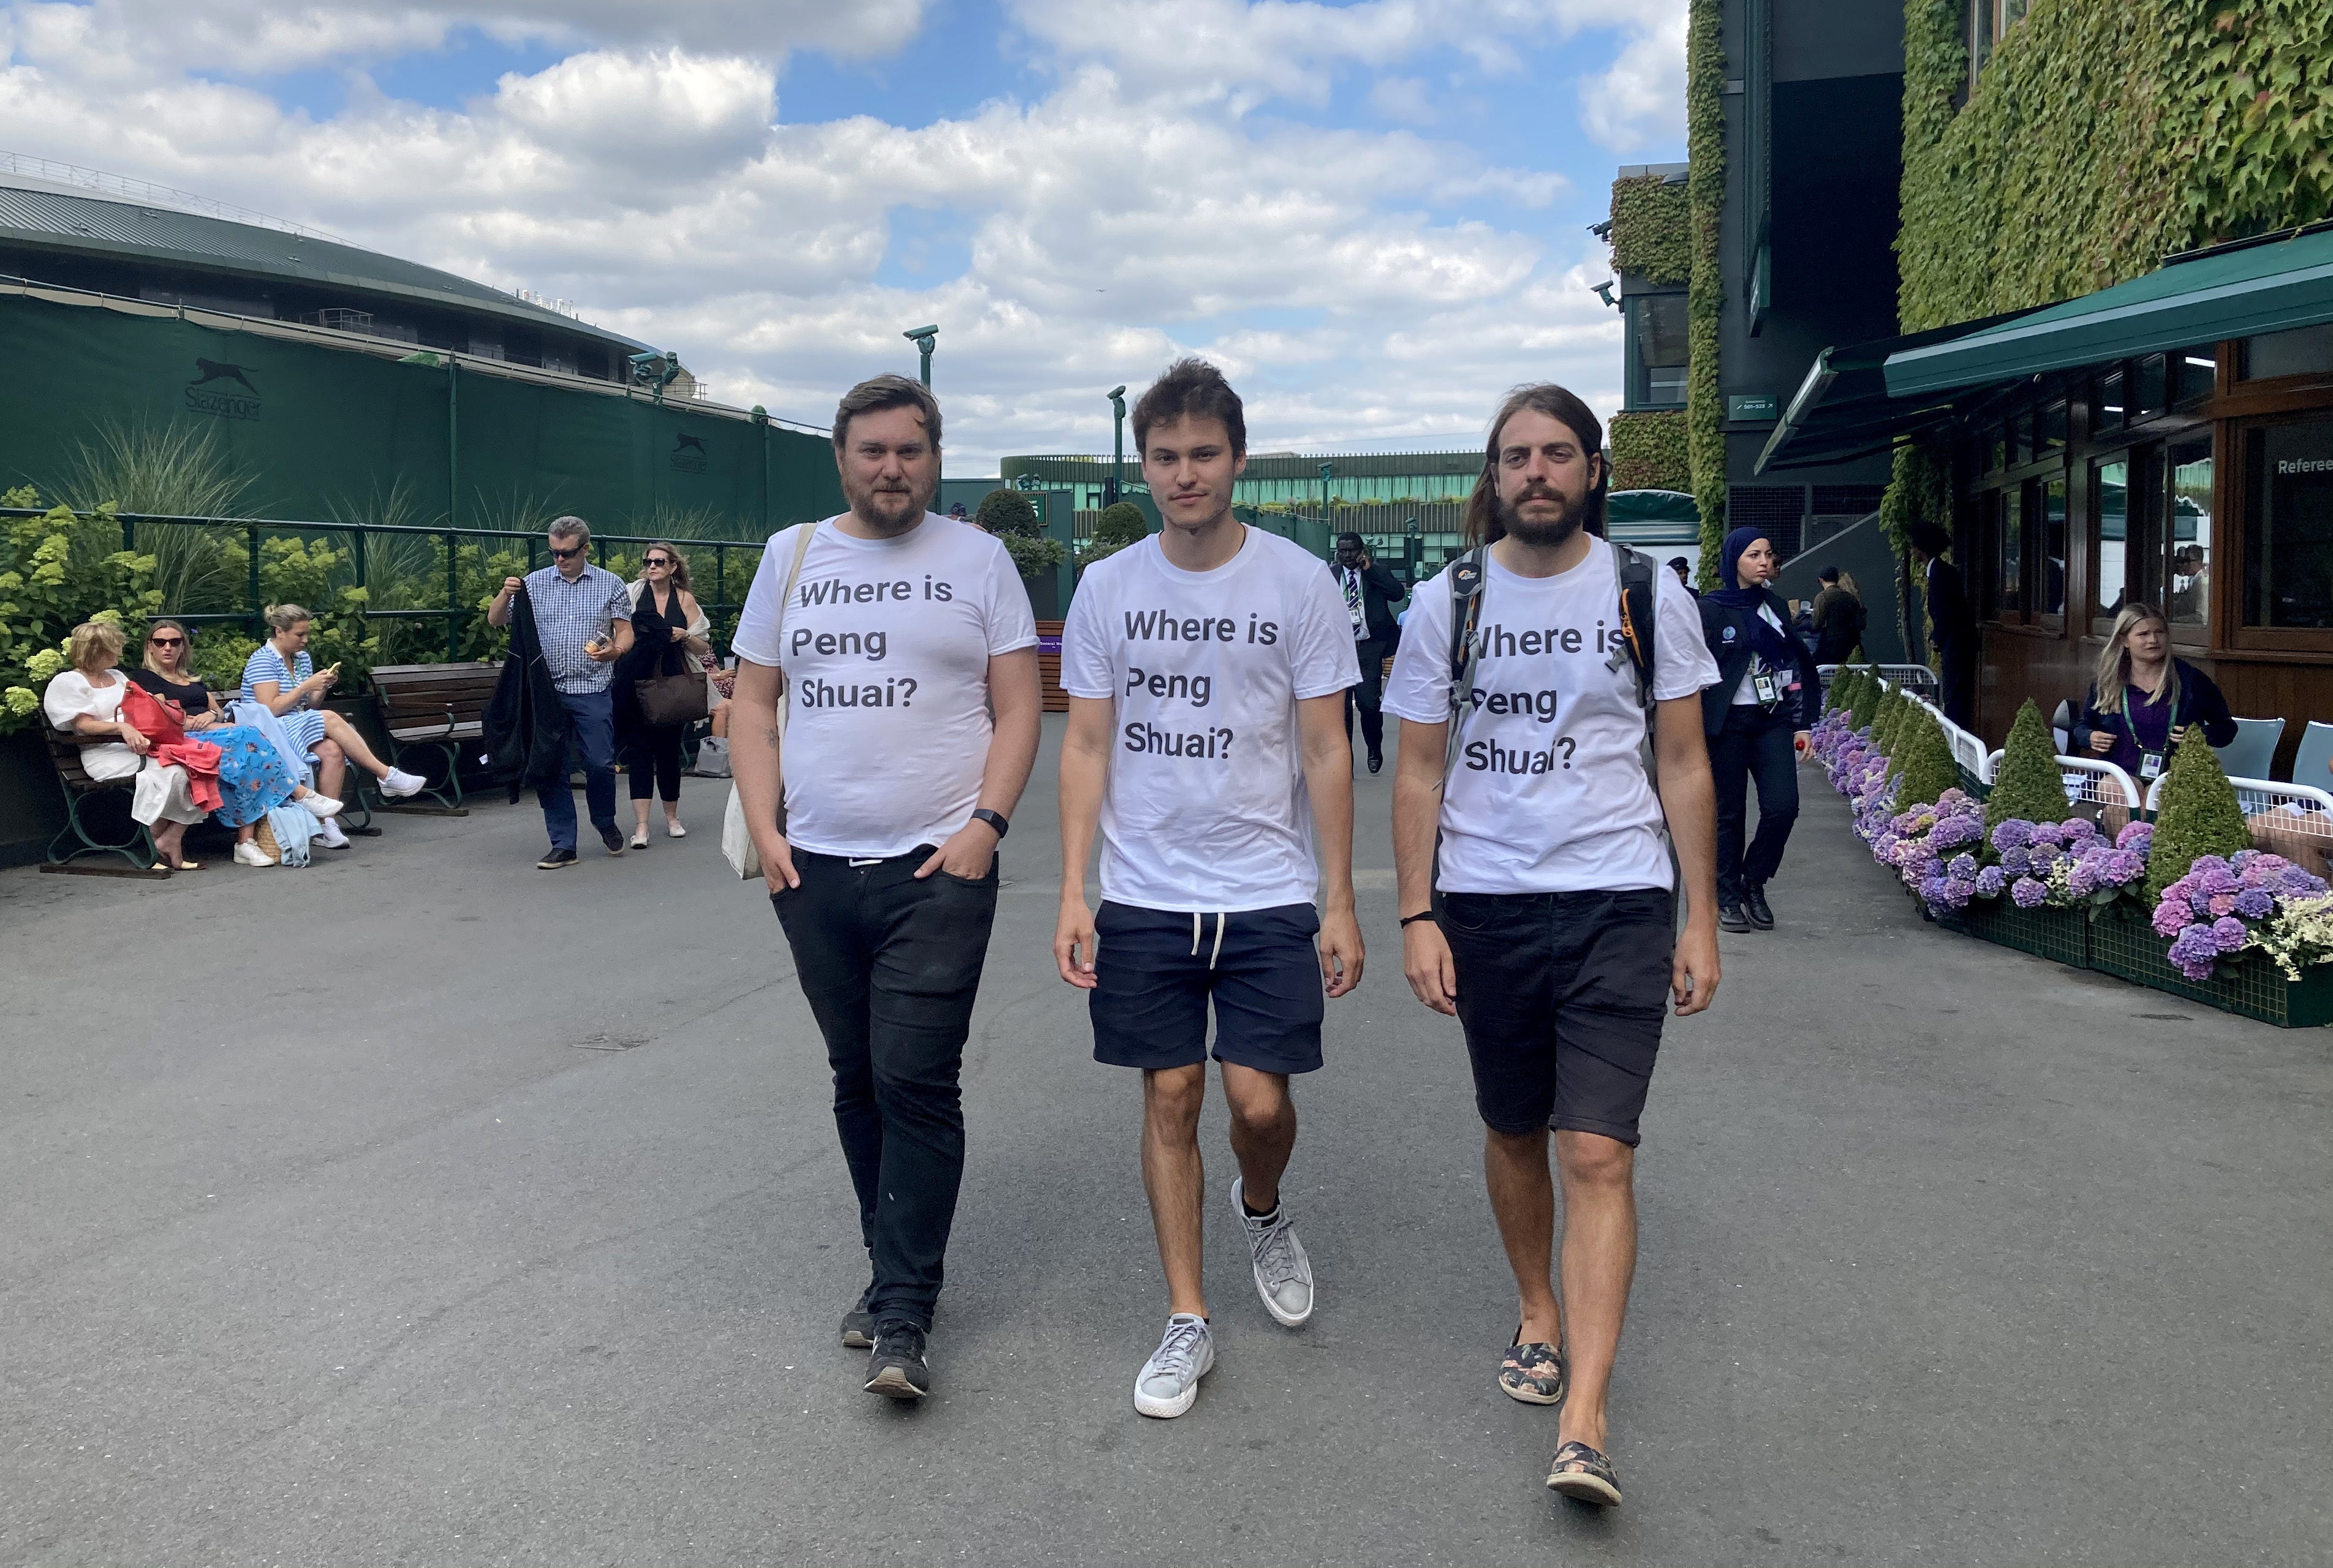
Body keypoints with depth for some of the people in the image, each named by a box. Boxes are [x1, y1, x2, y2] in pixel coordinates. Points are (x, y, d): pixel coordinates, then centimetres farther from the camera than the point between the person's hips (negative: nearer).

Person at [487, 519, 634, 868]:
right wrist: (506, 594, -12)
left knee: (600, 763, -5)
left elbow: (625, 630, 7)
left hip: (593, 691, -2)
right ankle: (563, 845, 8)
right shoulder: (534, 583, 9)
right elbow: (495, 620, 8)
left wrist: (615, 650, -15)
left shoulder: (610, 584, 6)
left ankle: (605, 821, 24)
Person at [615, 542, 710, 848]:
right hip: (639, 682, -1)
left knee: (669, 749, 9)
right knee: (639, 749, -6)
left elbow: (703, 649, 8)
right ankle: (641, 825, -7)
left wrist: (684, 637, -10)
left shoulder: (685, 599, 6)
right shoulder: (632, 594, 2)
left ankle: (672, 817, 26)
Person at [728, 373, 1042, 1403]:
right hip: (815, 871, 4)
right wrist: (765, 831, 0)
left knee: (916, 1084, -8)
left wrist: (986, 824, -13)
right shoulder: (792, 556, 11)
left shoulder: (978, 559, 3)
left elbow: (1019, 703, 0)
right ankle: (894, 1267, 29)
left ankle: (902, 1316, 0)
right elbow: (753, 702, 11)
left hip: (937, 869, -3)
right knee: (857, 1081, 12)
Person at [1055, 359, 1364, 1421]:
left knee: (1259, 1101, -5)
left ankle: (1262, 1210, 32)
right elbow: (1086, 749, 5)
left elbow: (1325, 753, -1)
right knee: (1171, 1097, 6)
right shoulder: (1107, 588, 3)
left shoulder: (1301, 584, -3)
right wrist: (1072, 893, -2)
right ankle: (1186, 1321, 20)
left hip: (1269, 897, -1)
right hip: (1144, 897, 2)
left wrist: (1338, 903, -3)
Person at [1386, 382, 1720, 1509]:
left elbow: (1683, 766, 5)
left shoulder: (1647, 593, 2)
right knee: (1513, 1135, 15)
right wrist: (1417, 917, -3)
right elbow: (1420, 771, 4)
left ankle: (1584, 1422, -8)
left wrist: (1701, 919, 1)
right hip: (1485, 904, 2)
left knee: (1598, 1155, -9)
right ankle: (1538, 1317, 39)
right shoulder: (1449, 601, 3)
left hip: (1618, 904, -2)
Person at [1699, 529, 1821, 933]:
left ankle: (1754, 884, 13)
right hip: (1728, 723, -4)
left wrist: (1803, 723, 11)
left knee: (1783, 806, -8)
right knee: (1730, 813, 2)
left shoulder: (1776, 606, 12)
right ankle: (1728, 898, 15)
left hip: (1773, 719, 4)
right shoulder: (1710, 608, -3)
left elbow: (1795, 666, 16)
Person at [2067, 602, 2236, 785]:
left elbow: (2227, 727, 17)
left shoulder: (2190, 679, 7)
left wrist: (2202, 737, -5)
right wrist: (2090, 737, 3)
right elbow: (2082, 726, 27)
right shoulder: (2107, 683, 12)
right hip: (2120, 775, 1)